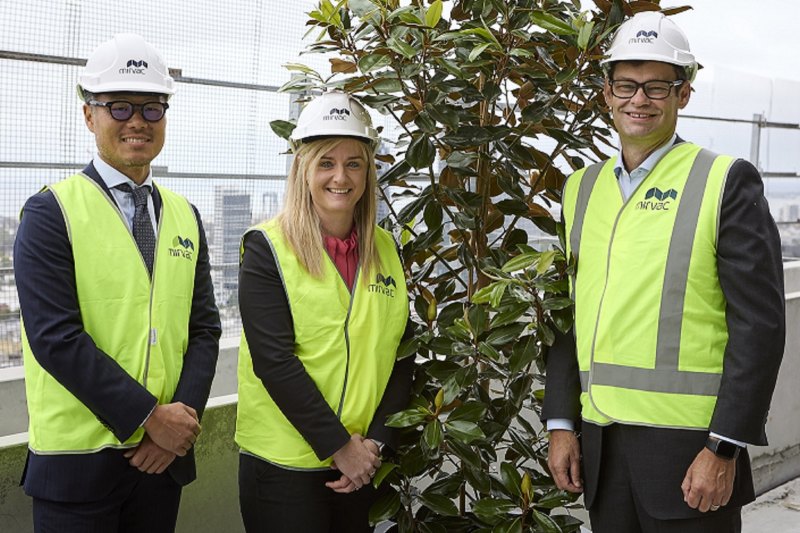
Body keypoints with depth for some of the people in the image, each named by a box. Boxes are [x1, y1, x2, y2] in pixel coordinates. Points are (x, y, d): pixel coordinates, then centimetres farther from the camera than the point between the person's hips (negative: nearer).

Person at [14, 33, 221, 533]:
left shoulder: (185, 216, 9)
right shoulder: (51, 211, -7)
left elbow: (204, 328, 7)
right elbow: (54, 336, -16)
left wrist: (184, 415, -9)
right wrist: (149, 417, -16)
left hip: (165, 453, 5)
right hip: (77, 459, -4)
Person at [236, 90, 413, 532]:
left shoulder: (387, 249, 6)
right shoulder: (267, 247, -7)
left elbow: (400, 356, 6)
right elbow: (273, 360, -15)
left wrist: (377, 441, -6)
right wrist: (338, 445, -16)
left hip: (363, 463, 4)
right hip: (283, 465, -4)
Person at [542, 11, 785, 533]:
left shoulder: (726, 182, -5)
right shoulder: (582, 188, 10)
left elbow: (759, 324, -9)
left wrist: (724, 449, -13)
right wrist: (562, 423, 7)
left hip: (688, 445, -4)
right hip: (600, 441, 5)